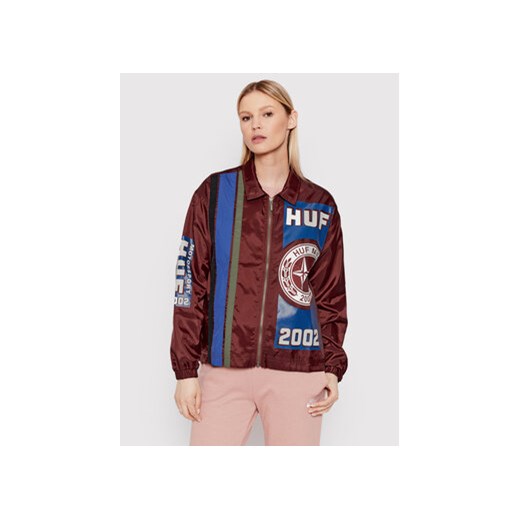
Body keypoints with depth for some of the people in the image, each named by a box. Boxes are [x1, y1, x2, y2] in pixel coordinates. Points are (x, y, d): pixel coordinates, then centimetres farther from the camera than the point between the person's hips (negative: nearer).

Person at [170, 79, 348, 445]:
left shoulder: (321, 205, 7)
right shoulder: (214, 193, 3)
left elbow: (330, 293, 11)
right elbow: (190, 285, 1)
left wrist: (333, 367, 2)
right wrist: (185, 370, -2)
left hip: (298, 373, 1)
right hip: (223, 369, 0)